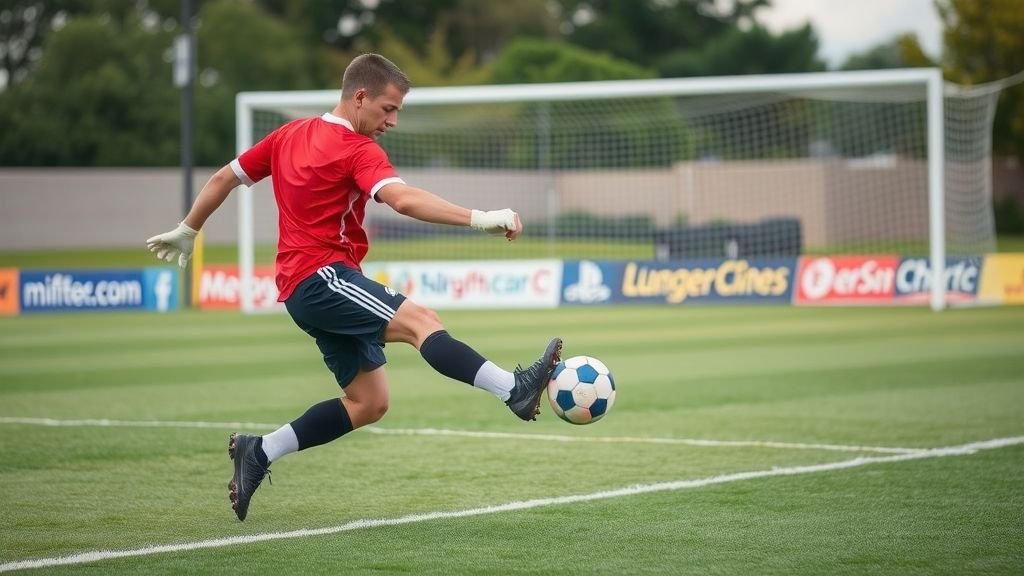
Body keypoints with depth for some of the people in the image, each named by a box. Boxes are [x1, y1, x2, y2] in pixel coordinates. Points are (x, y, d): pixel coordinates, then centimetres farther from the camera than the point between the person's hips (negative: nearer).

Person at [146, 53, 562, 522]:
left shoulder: (290, 135, 17)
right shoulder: (357, 150, -10)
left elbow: (224, 177, 25)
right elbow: (403, 200, -27)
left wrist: (186, 232, 38)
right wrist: (479, 218, -34)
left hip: (300, 288, 9)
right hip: (321, 276, -9)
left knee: (369, 402, 6)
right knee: (420, 321, -29)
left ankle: (258, 452, 12)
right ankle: (515, 390, -49)